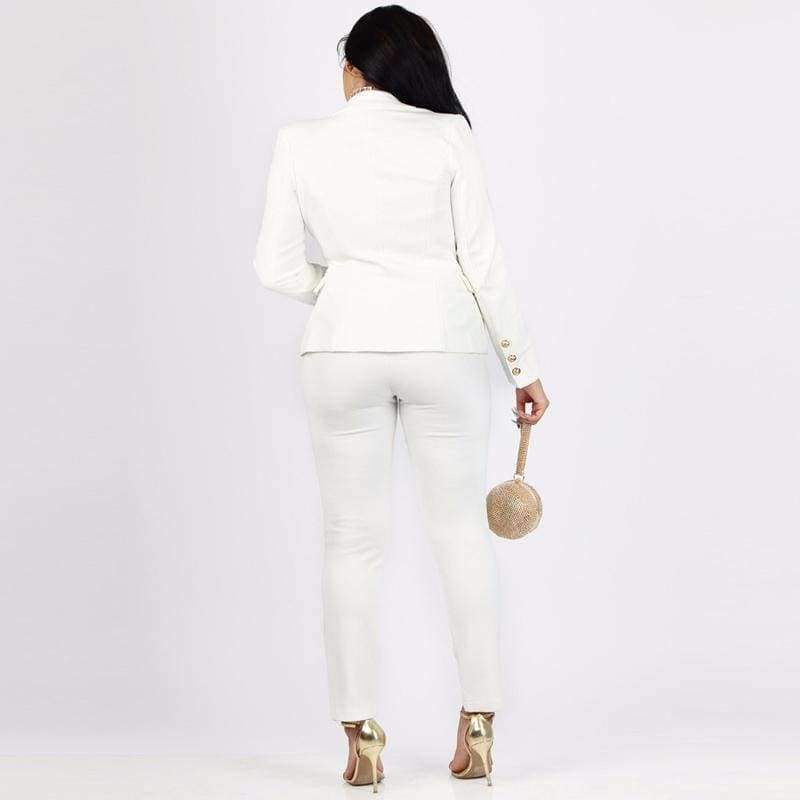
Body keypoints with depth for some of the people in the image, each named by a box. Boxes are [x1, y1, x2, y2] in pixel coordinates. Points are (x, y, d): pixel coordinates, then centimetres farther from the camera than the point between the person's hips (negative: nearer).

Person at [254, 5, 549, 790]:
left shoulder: (300, 143, 0)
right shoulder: (446, 137, -3)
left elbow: (277, 266, 1)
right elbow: (483, 262, -4)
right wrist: (522, 364, 5)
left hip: (342, 346, 0)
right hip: (445, 344, 0)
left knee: (352, 540, 7)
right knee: (461, 530, 11)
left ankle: (360, 735, 7)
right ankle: (477, 725, 11)